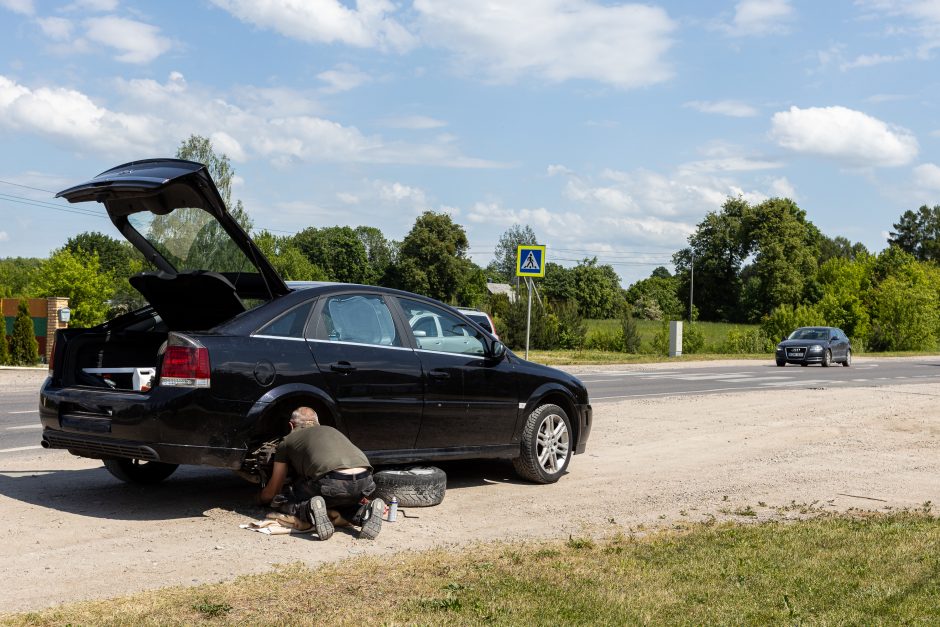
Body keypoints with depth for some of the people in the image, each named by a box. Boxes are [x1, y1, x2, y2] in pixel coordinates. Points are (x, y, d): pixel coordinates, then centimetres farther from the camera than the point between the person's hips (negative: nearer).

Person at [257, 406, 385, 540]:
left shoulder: (287, 440, 25)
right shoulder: (331, 430, 36)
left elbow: (271, 492, 33)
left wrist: (262, 498, 55)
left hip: (331, 482, -4)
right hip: (365, 482, 4)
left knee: (282, 500, 20)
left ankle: (310, 510, -11)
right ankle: (364, 512, 5)